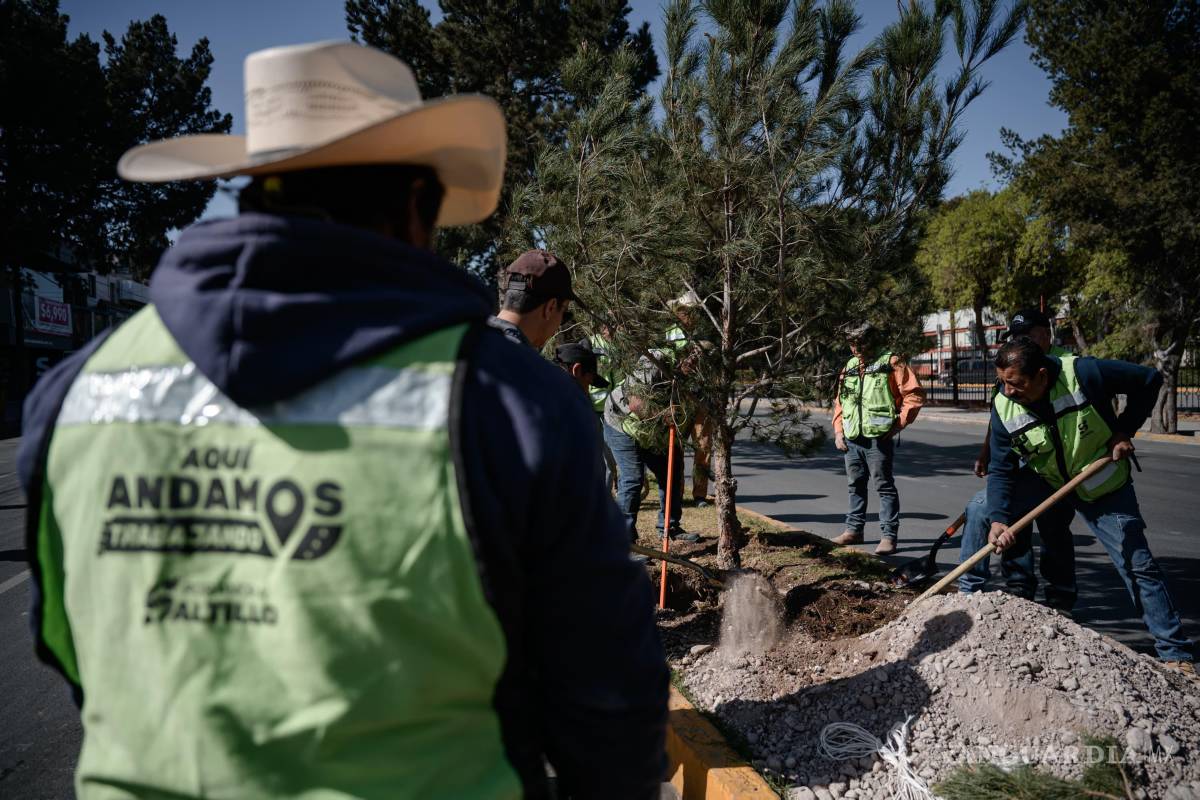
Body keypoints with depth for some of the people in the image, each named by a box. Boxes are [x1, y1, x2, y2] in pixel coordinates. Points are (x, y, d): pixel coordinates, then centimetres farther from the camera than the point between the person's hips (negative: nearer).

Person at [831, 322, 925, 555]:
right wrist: (838, 430, 12)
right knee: (856, 485, 15)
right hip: (852, 440, 7)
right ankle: (854, 529, 26)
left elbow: (915, 394, -8)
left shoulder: (891, 363, -5)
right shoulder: (849, 367, 15)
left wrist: (898, 423, -10)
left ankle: (888, 535, 2)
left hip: (878, 438, -7)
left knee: (884, 486, -2)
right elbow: (840, 401, 21)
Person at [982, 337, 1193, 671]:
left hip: (1103, 488, -2)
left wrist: (1125, 430, -15)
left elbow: (1149, 380, -14)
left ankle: (1175, 652, 14)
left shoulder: (1084, 373, -30)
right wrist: (999, 519, -32)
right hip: (1043, 482, 3)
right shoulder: (1004, 407, -20)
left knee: (1137, 564, -1)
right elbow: (1001, 470, -18)